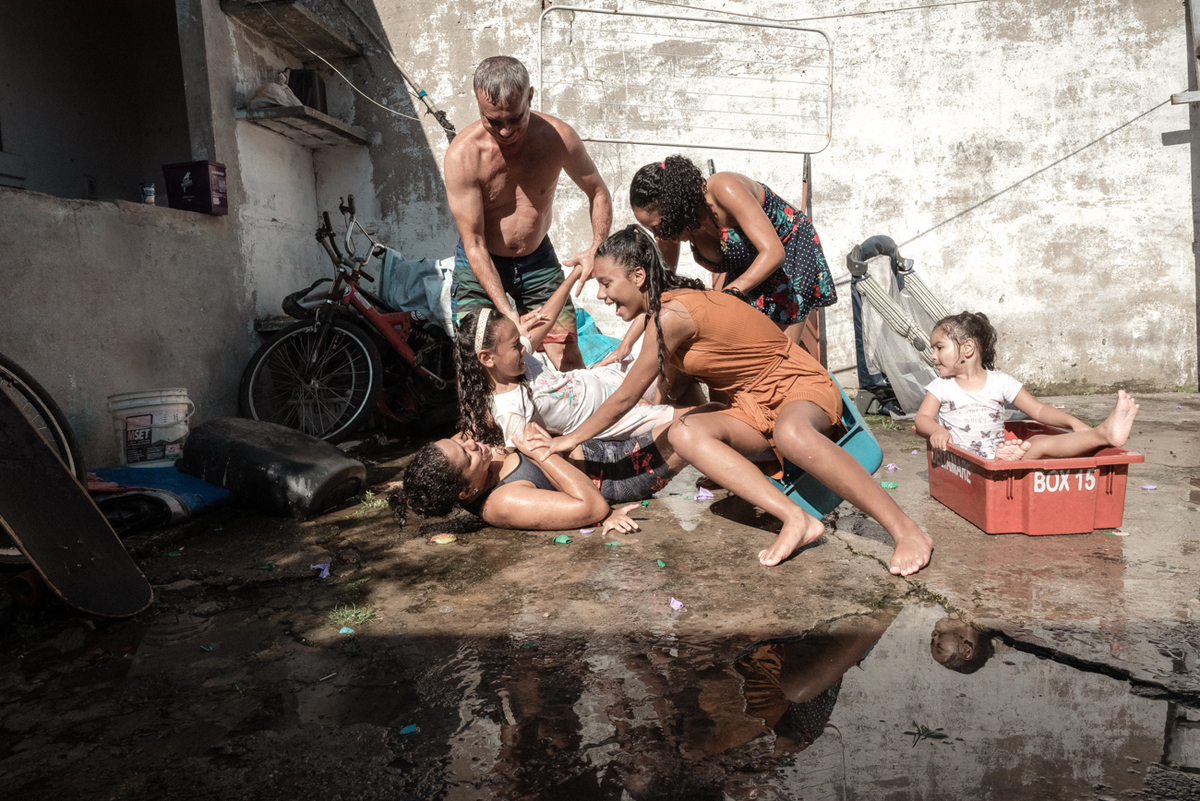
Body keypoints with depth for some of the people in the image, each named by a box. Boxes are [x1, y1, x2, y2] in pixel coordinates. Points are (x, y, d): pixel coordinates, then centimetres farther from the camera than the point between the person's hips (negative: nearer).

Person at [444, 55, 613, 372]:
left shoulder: (558, 136, -17)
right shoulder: (462, 154, -24)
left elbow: (598, 191, 0)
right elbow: (474, 243, -22)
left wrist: (597, 248, -19)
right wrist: (506, 311, -30)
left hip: (538, 260, 2)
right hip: (480, 263, -2)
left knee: (571, 364, -1)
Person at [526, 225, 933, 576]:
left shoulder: (670, 316, -23)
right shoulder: (667, 305, 4)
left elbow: (624, 399, -14)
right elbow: (677, 391, 13)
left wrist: (570, 439, -1)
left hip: (801, 385, -8)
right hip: (754, 409, 8)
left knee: (789, 432, -43)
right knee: (684, 433, -21)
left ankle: (908, 530, -32)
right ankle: (795, 518, -29)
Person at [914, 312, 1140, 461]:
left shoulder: (1000, 381, 12)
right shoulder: (941, 386, 11)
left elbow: (1038, 410, 8)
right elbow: (923, 418, -1)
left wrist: (1072, 422, -10)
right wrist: (937, 431, -25)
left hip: (1001, 453, 3)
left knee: (1042, 442, -29)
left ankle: (1103, 433, -44)